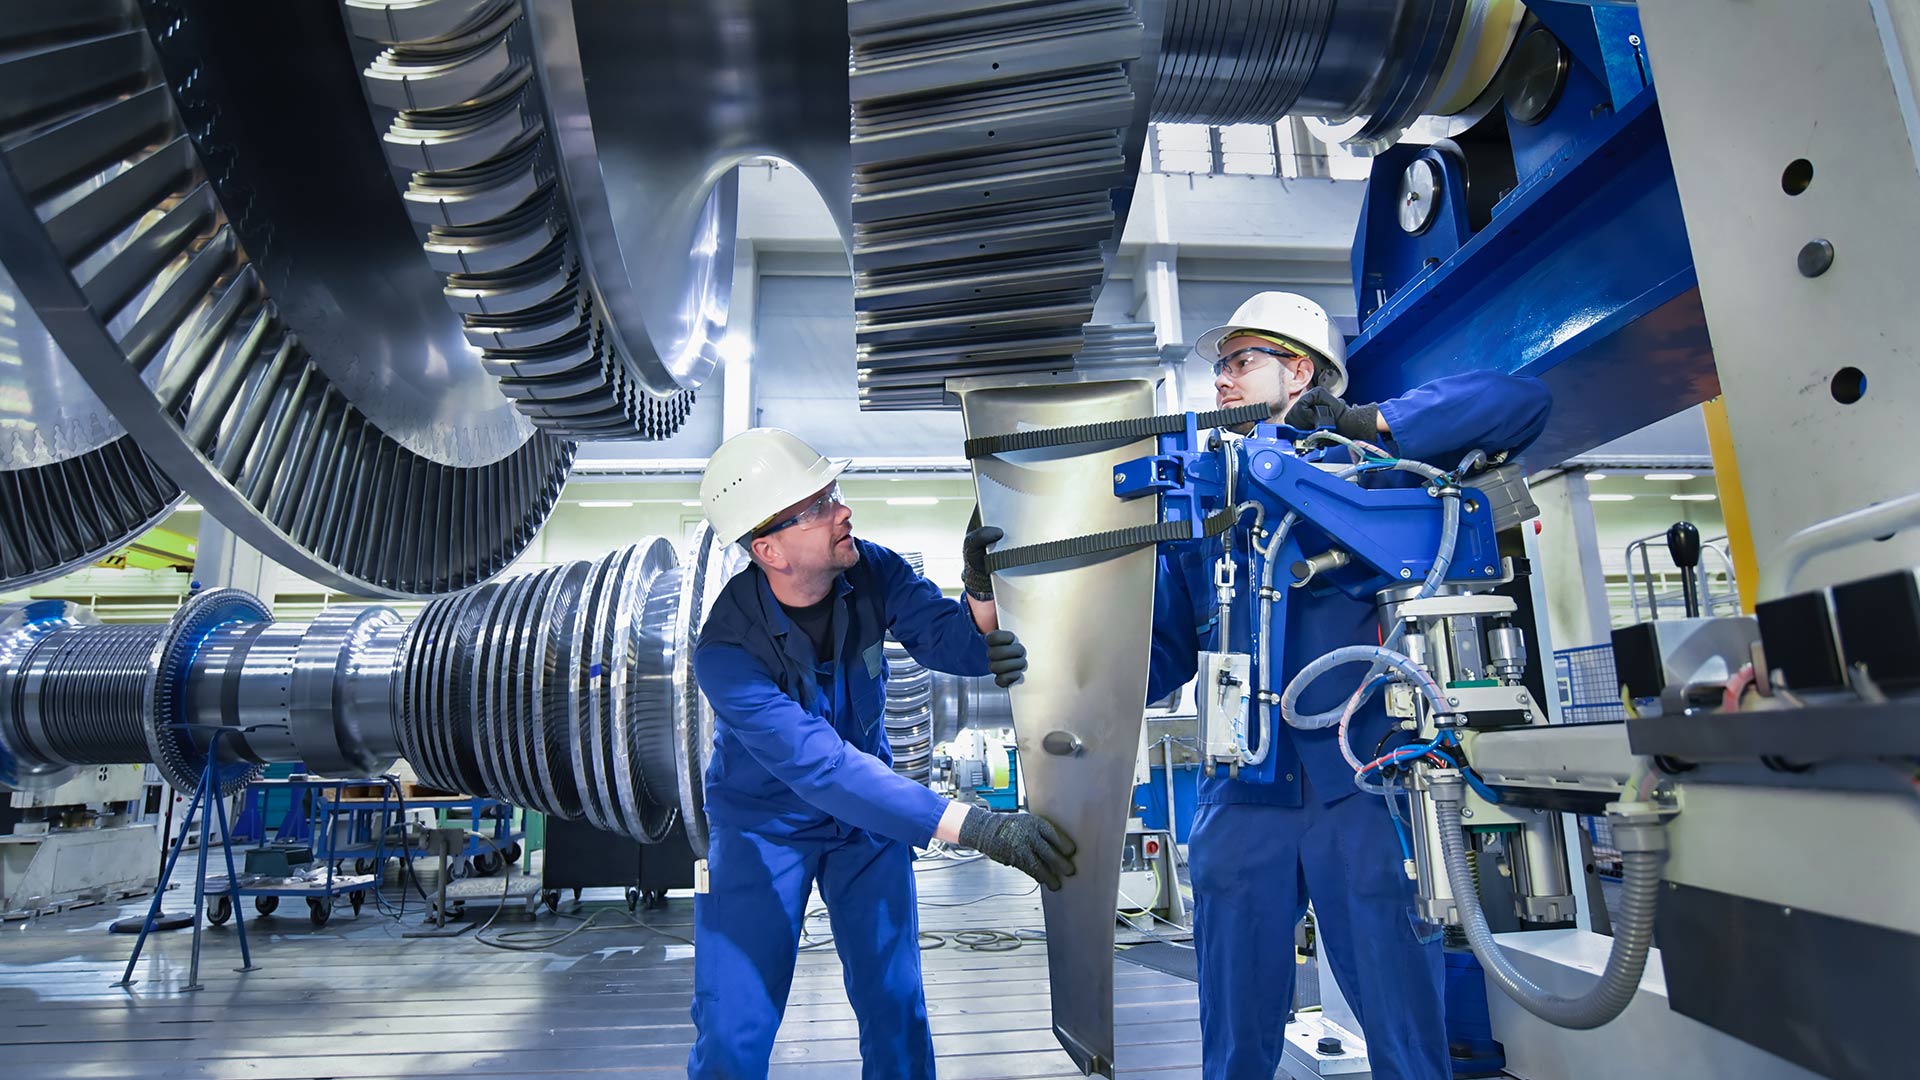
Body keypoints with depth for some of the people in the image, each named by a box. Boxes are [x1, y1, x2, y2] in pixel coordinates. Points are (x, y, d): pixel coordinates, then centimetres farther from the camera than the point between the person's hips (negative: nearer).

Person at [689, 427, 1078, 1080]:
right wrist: (976, 828, -45)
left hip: (869, 814, 4)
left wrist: (982, 591, -42)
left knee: (897, 1013, 5)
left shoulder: (871, 572, -16)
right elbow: (824, 767, -39)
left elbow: (958, 647, -19)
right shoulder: (727, 653, -31)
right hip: (763, 824, -3)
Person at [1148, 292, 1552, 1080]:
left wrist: (1371, 422, -12)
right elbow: (1163, 653, 11)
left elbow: (1522, 403, -2)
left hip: (1363, 790, -2)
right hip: (1243, 802, 3)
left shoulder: (1367, 467, 4)